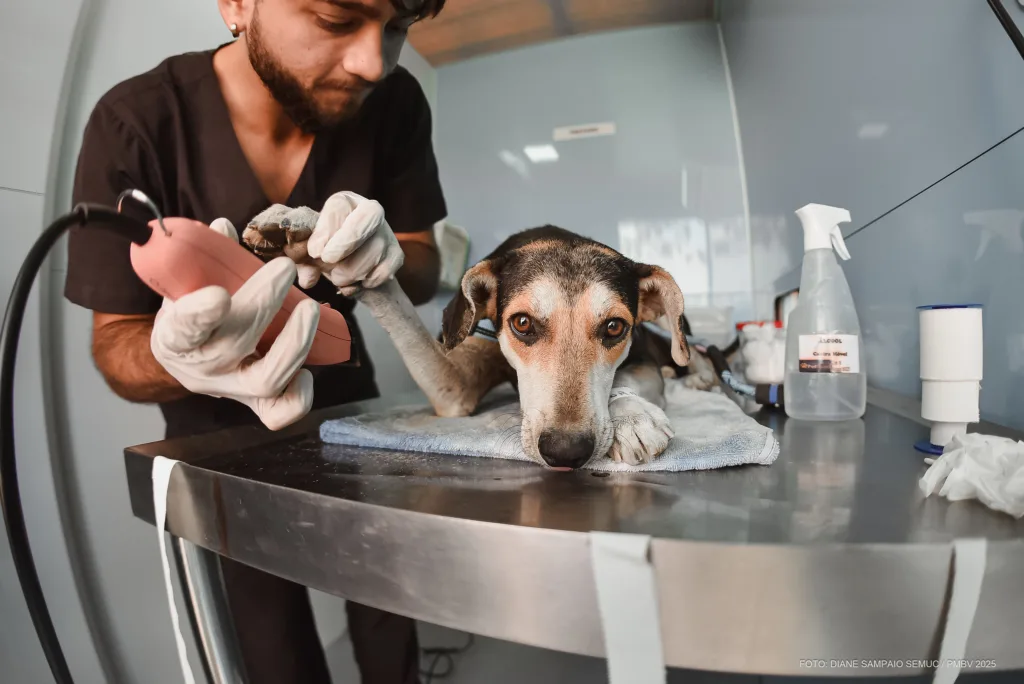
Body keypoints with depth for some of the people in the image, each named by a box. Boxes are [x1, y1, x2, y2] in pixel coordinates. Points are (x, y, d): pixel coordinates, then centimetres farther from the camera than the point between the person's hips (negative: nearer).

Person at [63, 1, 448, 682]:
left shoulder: (393, 103, -15)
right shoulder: (136, 123, -22)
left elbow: (424, 267, -6)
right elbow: (116, 341, -16)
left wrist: (384, 257, -30)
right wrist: (178, 353, -41)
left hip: (346, 408, 2)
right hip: (222, 440, -1)